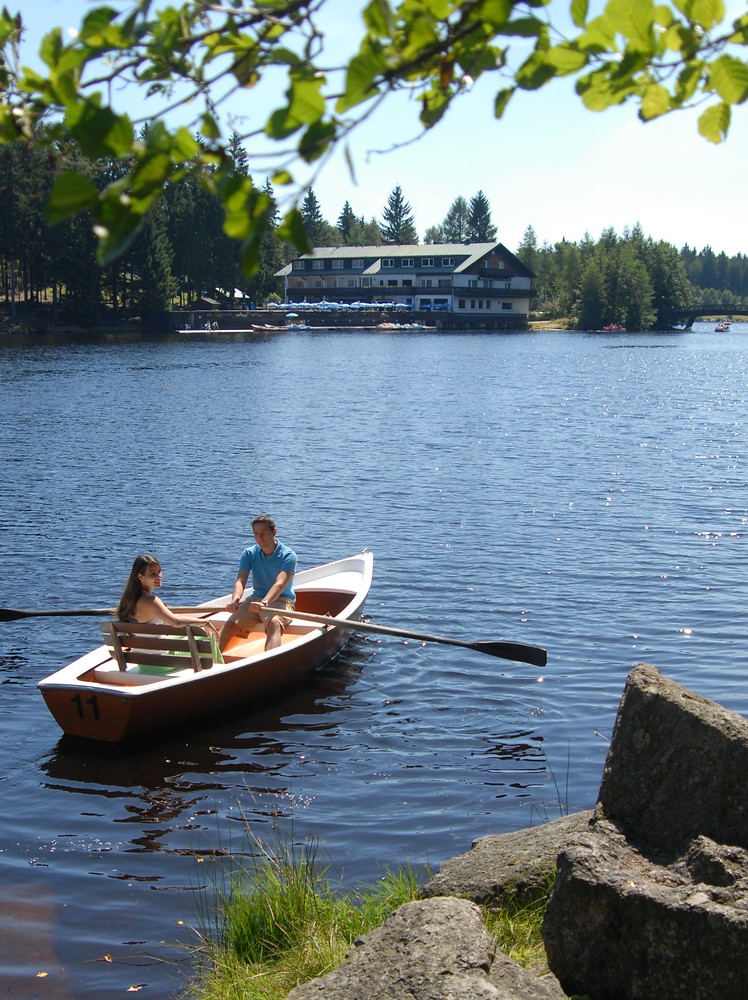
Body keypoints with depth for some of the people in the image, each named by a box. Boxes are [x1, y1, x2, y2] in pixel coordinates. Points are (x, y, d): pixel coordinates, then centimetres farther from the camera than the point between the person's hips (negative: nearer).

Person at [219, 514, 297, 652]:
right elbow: (240, 581, -10)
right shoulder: (249, 554, 3)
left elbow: (280, 584, -25)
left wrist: (264, 603, -44)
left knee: (273, 624, -37)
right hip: (256, 598, 5)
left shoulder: (288, 555, -10)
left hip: (281, 600, -5)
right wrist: (235, 601, -33)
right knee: (229, 625, -21)